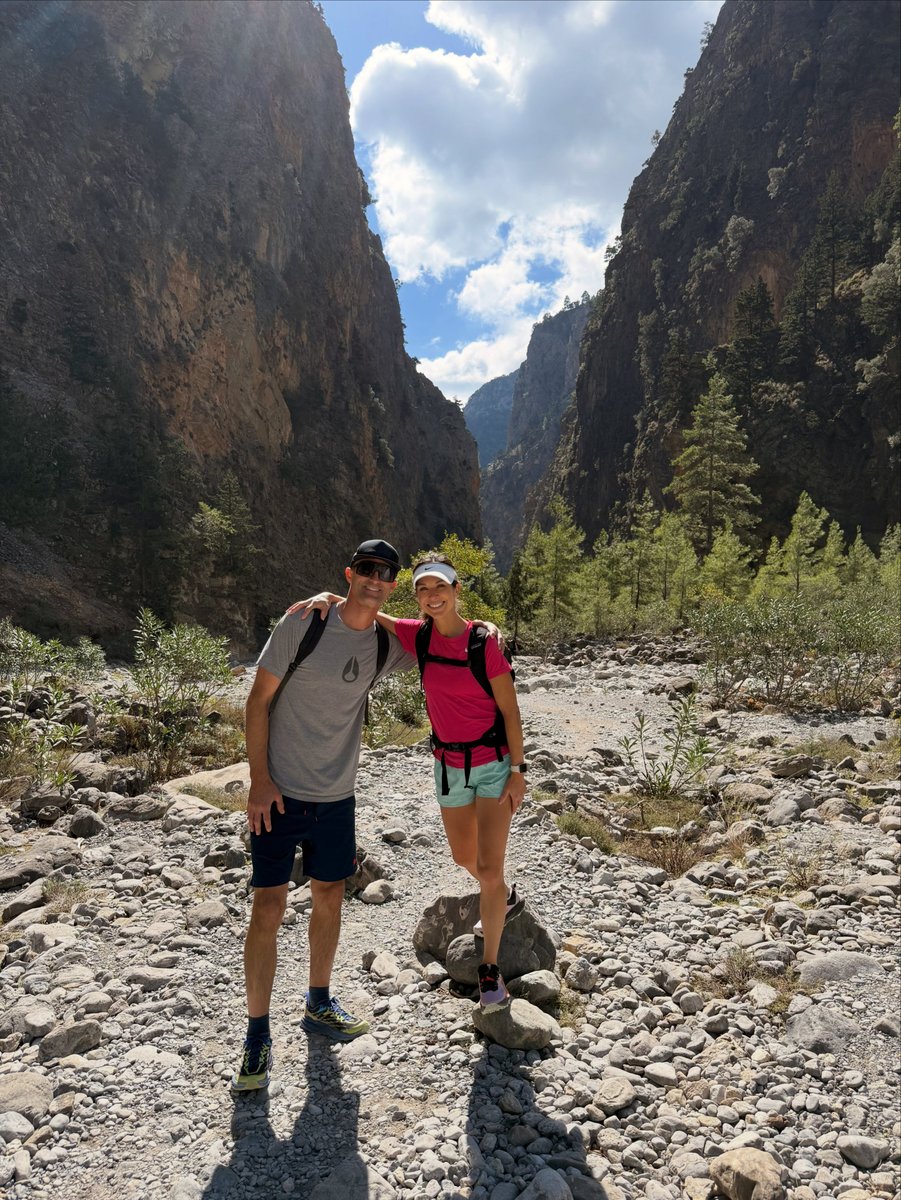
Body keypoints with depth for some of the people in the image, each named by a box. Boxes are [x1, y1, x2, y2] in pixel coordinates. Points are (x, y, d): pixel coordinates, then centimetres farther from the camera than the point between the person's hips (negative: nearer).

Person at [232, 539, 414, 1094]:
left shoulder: (387, 645, 1)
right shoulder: (303, 622, -12)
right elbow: (259, 700, -9)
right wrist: (260, 781, -13)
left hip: (336, 798, 5)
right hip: (279, 794, -4)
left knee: (330, 899, 16)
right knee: (269, 910, -1)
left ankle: (319, 1005, 38)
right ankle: (258, 1035, 16)